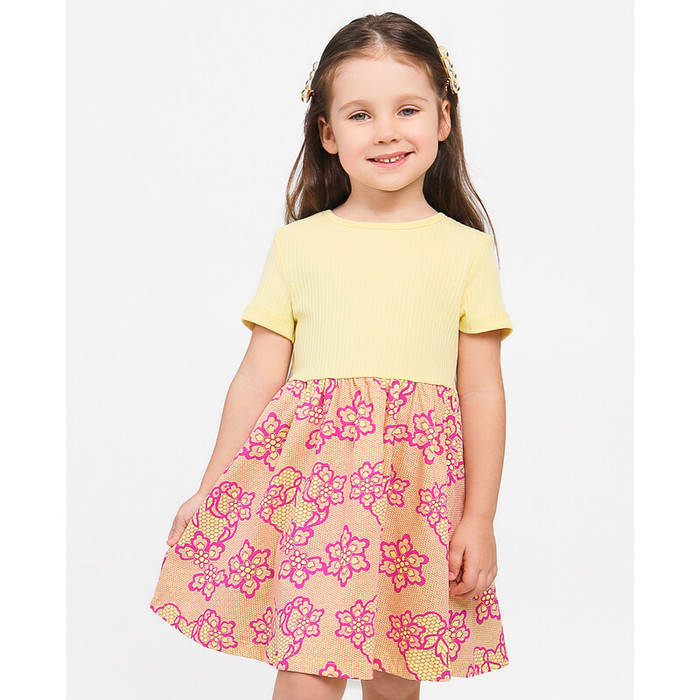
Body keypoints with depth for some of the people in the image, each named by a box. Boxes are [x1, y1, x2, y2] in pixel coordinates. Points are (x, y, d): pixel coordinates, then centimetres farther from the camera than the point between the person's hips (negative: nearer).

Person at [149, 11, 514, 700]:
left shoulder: (466, 250, 5)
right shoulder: (298, 244, 6)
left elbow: (482, 392, 5)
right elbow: (257, 377, 7)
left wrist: (480, 518, 2)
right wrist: (210, 491, 8)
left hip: (420, 487, 1)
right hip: (313, 477, 0)